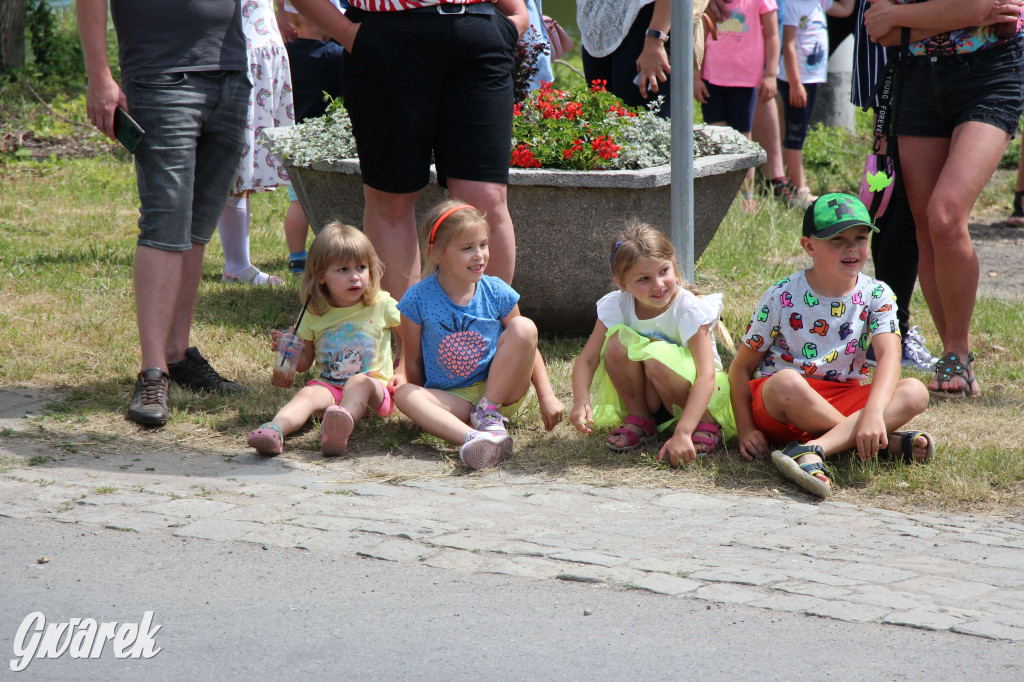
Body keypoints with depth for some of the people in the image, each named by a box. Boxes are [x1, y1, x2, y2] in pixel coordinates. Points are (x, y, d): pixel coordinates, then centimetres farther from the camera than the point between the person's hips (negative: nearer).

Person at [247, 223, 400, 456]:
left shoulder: (382, 305, 4)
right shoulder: (314, 314, 9)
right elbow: (304, 362, 17)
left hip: (374, 387, -2)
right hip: (328, 386, 2)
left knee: (359, 382, -35)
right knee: (308, 394, -29)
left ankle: (339, 431, -66)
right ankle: (275, 430, -58)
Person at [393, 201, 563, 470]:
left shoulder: (497, 293, -3)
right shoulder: (418, 300, -6)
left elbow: (527, 346, 3)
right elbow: (412, 362, 2)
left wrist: (547, 396, -6)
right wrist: (422, 406, -4)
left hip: (500, 392, 1)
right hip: (450, 399, -1)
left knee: (524, 327, -20)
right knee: (404, 394, -32)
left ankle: (489, 412, -16)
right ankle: (473, 438, -56)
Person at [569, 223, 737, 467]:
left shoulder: (689, 310, -24)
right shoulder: (617, 306, -12)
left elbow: (706, 376, -34)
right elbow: (586, 360, -14)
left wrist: (682, 433, -46)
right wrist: (581, 400, -37)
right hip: (646, 397, 3)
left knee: (657, 359, -34)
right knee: (617, 342, -23)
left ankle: (707, 426, -12)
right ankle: (639, 420, -4)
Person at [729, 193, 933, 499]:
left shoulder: (876, 295, -2)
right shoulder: (782, 298, -6)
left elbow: (889, 356, -18)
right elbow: (741, 367, -1)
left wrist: (873, 412, -37)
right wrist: (746, 431, -13)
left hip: (846, 400, 3)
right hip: (780, 408, -2)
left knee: (915, 393, -23)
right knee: (787, 382, -39)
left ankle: (812, 450, -38)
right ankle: (888, 442, -26)